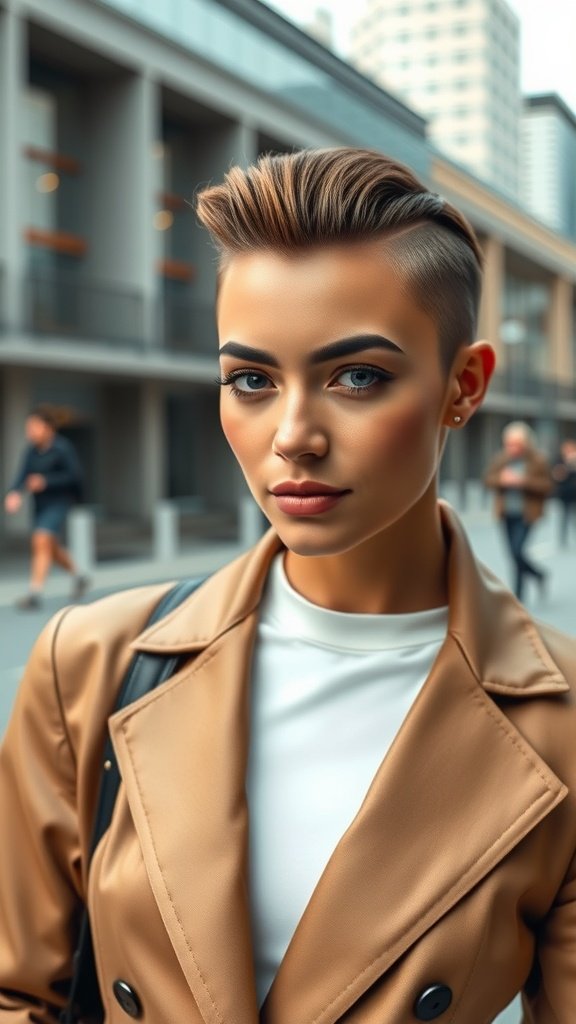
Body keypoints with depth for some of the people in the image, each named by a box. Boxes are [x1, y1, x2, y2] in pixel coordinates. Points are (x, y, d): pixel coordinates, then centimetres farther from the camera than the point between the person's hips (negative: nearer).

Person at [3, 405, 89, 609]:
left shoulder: (62, 448, -14)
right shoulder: (32, 450, 2)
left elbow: (74, 476, -15)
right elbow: (22, 475, -6)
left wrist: (45, 481, -23)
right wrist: (14, 493, -26)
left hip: (59, 502, -7)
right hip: (40, 503, 7)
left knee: (42, 541, -19)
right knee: (52, 547, 17)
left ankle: (35, 593, -19)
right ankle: (78, 578, 39)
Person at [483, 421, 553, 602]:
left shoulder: (538, 461, -6)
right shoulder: (500, 459, 4)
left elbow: (547, 486, -9)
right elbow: (488, 479, 5)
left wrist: (523, 481, -21)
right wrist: (502, 479, -17)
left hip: (527, 514, -5)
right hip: (506, 514, 5)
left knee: (517, 551, -15)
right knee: (514, 554, 9)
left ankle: (518, 595, 2)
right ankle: (539, 574, 35)